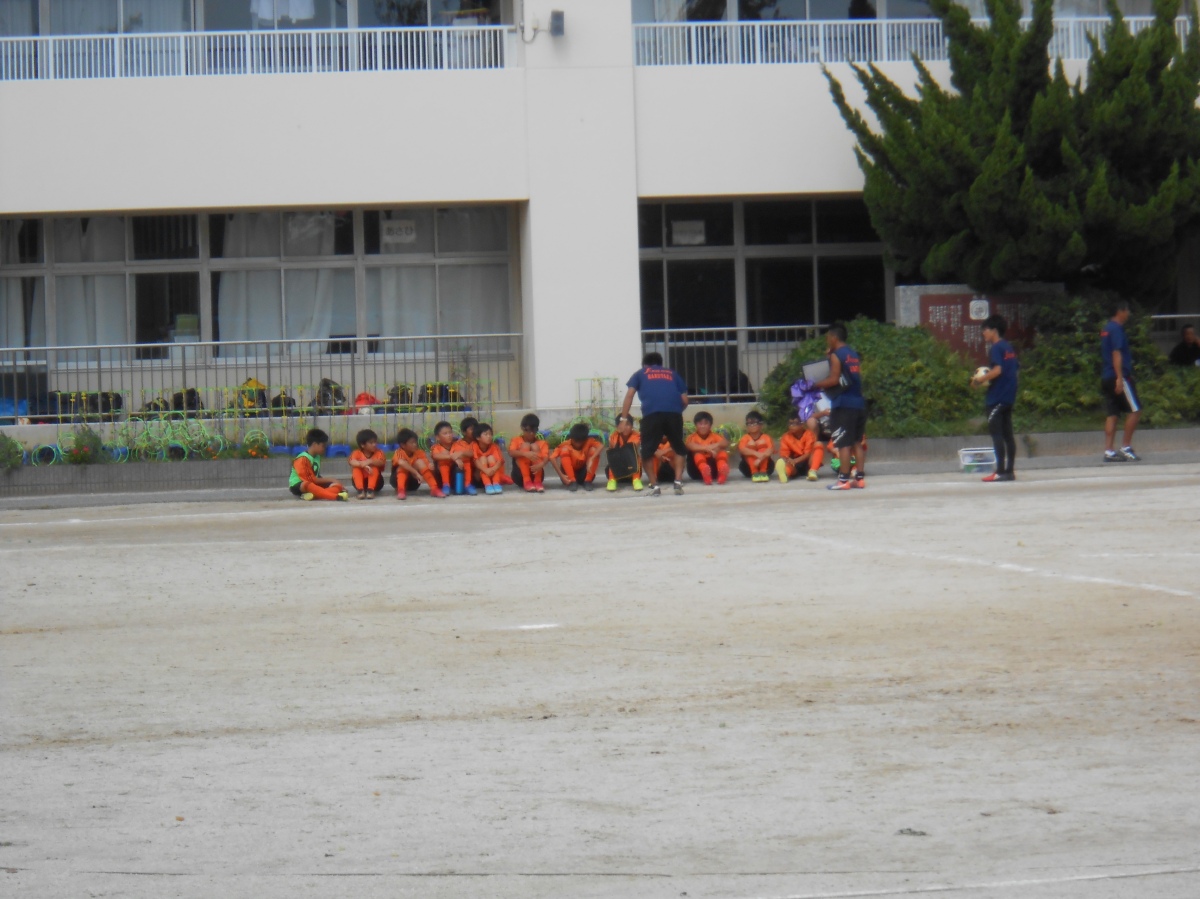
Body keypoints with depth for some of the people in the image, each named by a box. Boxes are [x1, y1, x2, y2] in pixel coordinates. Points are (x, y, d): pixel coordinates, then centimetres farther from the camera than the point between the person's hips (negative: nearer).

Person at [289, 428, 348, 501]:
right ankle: (337, 496, -58)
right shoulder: (303, 459, -15)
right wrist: (329, 480, -12)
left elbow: (317, 477, 11)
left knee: (337, 486, -10)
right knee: (309, 485, -42)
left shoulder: (317, 457, 11)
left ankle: (313, 495, -39)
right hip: (298, 486, -8)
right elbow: (311, 480, -17)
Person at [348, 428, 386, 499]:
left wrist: (370, 461, -44)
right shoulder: (357, 453, -8)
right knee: (356, 468, -25)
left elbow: (382, 463, -27)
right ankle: (360, 490, -37)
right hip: (361, 481, 0)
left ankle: (371, 490, -35)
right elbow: (352, 462, -29)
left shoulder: (379, 453, -6)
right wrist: (364, 465, -46)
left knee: (375, 467, -26)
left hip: (375, 482, 0)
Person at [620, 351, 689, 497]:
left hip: (652, 413, -2)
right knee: (678, 449, 20)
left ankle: (654, 486, 3)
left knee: (647, 452, 11)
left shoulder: (640, 374, 27)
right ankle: (678, 482, 6)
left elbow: (629, 395, 14)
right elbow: (685, 400, 23)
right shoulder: (673, 374, 30)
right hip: (674, 413, 2)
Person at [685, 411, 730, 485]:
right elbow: (690, 446, -26)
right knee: (697, 454, -32)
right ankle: (706, 476, -64)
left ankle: (721, 473, -52)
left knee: (722, 452, -21)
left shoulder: (714, 436, 7)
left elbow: (726, 443, -12)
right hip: (697, 469, -2)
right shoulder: (692, 437, -1)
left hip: (713, 465, 2)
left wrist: (716, 445, -36)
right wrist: (707, 448, -40)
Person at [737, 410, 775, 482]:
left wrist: (761, 458, -42)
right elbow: (741, 449, -27)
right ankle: (754, 473, -31)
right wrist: (756, 454, -42)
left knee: (763, 449, -25)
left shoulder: (765, 437, -6)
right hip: (749, 469, 0)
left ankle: (763, 472, -27)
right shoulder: (745, 438, -6)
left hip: (764, 465, 0)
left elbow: (771, 450, -23)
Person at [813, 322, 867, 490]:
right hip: (859, 402, 8)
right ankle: (860, 477, 9)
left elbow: (834, 380, -15)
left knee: (843, 443, -6)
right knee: (857, 442, 10)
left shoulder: (836, 355, -8)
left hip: (844, 405, -8)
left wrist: (816, 385, -3)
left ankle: (844, 479, -8)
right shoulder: (854, 354, 16)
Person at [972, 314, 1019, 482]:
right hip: (1009, 396, 9)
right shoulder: (1009, 348, 15)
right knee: (1007, 433, 9)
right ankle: (1009, 471, 8)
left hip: (997, 397, -9)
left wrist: (980, 380, -13)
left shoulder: (996, 348, -11)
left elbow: (997, 370, -23)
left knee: (995, 432, -9)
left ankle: (1000, 471, -15)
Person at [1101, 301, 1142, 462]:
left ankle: (1108, 451, 1)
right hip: (1118, 376, -9)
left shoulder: (1106, 329, 18)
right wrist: (1120, 378, -22)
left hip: (1106, 378, 9)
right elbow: (1116, 354, -18)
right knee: (1135, 410, -4)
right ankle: (1126, 448, -4)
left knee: (1112, 414, 6)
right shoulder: (1117, 329, -11)